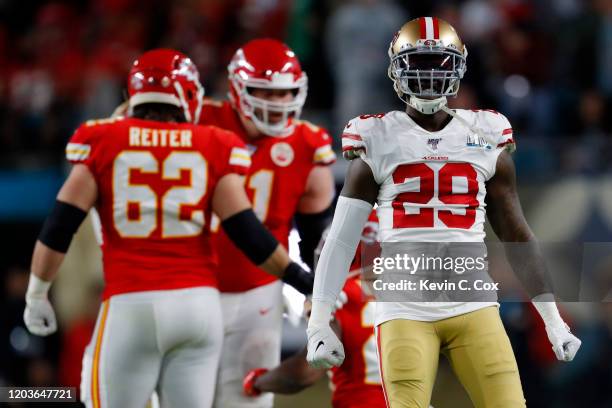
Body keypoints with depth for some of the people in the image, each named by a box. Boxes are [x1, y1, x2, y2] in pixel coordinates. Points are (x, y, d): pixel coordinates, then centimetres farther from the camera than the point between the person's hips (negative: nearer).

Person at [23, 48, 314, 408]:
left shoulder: (103, 143, 4)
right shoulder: (214, 149, 5)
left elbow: (60, 227, 1)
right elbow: (246, 233, 1)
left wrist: (37, 294, 12)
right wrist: (303, 280, 13)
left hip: (130, 306, -1)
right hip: (198, 301, 2)